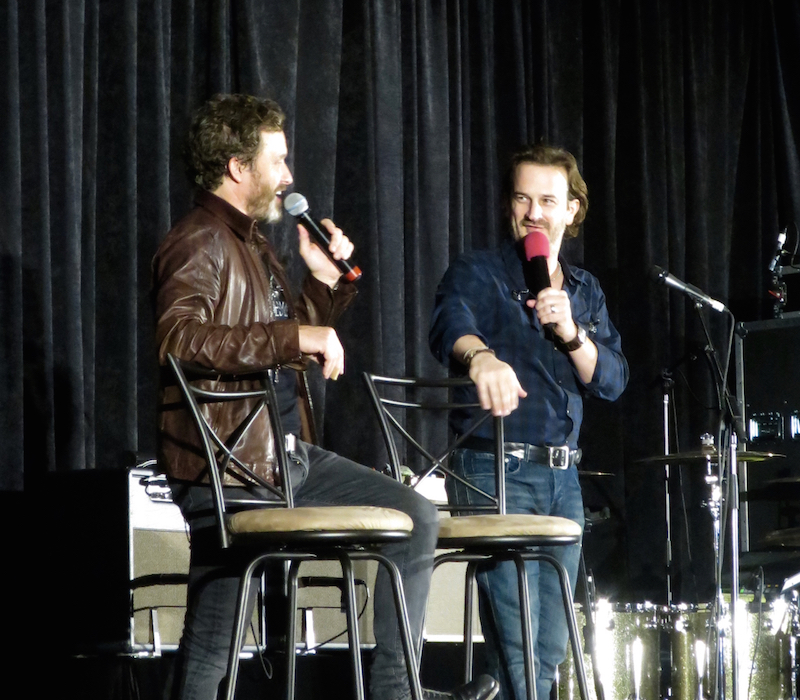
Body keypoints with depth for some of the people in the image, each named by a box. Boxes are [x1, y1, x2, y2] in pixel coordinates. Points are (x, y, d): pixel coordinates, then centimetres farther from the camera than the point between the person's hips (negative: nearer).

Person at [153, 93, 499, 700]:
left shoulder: (255, 245, 19)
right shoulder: (199, 245, -12)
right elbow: (178, 340, -32)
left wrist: (324, 282, 15)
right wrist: (295, 337, -33)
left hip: (293, 456, 10)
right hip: (228, 470, -10)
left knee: (417, 518, 4)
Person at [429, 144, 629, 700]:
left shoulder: (585, 292, 15)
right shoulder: (478, 274, -4)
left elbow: (612, 381, 4)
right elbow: (449, 326, -27)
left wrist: (570, 333, -15)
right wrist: (480, 356, -51)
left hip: (563, 478, 6)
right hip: (494, 473, -6)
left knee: (552, 651, 10)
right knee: (518, 654, -14)